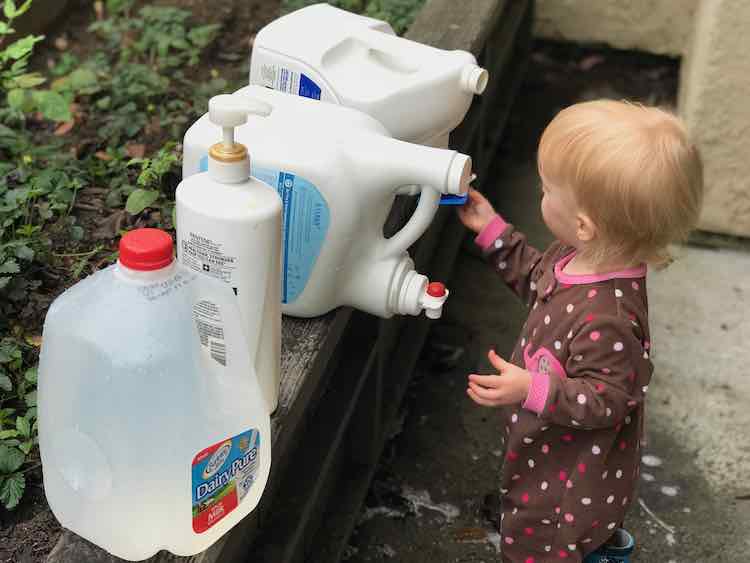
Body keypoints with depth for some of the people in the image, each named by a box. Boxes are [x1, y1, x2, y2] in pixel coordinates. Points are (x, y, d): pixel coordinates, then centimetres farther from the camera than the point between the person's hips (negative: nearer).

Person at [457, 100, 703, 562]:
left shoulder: (607, 318, -40)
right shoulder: (583, 260, -11)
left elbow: (607, 399, -31)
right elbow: (537, 278, 10)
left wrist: (532, 391, -40)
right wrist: (493, 231, 7)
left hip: (574, 484, -8)